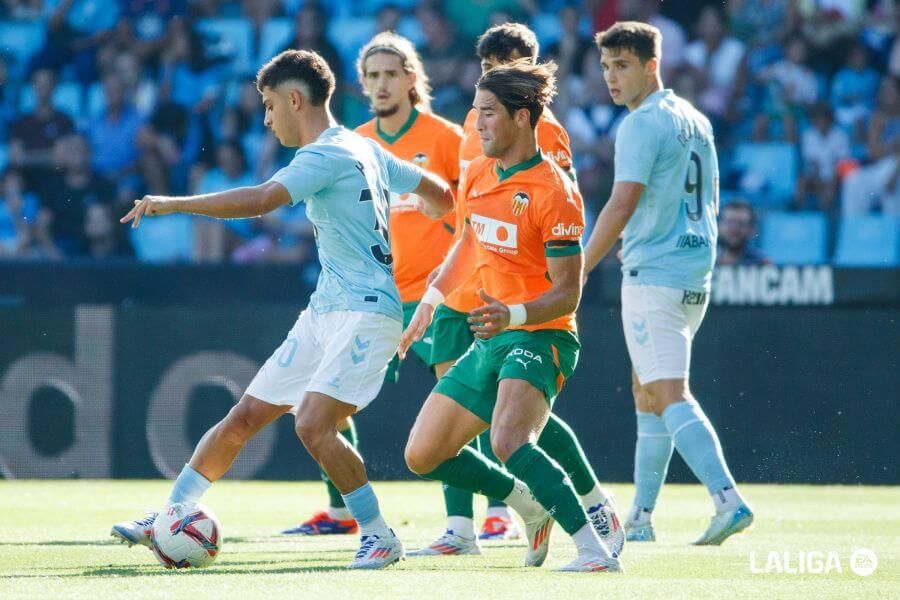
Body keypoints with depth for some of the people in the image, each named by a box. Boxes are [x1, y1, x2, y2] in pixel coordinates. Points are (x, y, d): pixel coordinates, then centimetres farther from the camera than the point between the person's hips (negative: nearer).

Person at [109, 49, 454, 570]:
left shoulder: (328, 154, -14)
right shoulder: (366, 151, 16)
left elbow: (258, 201, -27)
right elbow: (440, 194, 25)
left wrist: (171, 204, -22)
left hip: (364, 313, -10)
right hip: (325, 312, 10)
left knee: (314, 424, -23)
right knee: (244, 418, 7)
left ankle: (381, 538, -10)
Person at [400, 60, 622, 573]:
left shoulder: (553, 191, -17)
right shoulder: (479, 176, 8)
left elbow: (567, 294, -17)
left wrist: (514, 315, -33)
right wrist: (432, 299, 34)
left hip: (539, 338, -9)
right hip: (490, 339, 9)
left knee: (508, 440, -35)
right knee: (422, 455, 10)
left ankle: (596, 551, -38)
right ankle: (530, 504, 28)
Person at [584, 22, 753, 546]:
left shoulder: (642, 125, -12)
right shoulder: (696, 121, 15)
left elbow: (621, 207, -19)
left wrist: (576, 275, -16)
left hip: (653, 276, -9)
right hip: (696, 278, 9)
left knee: (669, 396, -13)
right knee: (647, 391, 17)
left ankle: (729, 499, -27)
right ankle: (641, 518, 20)